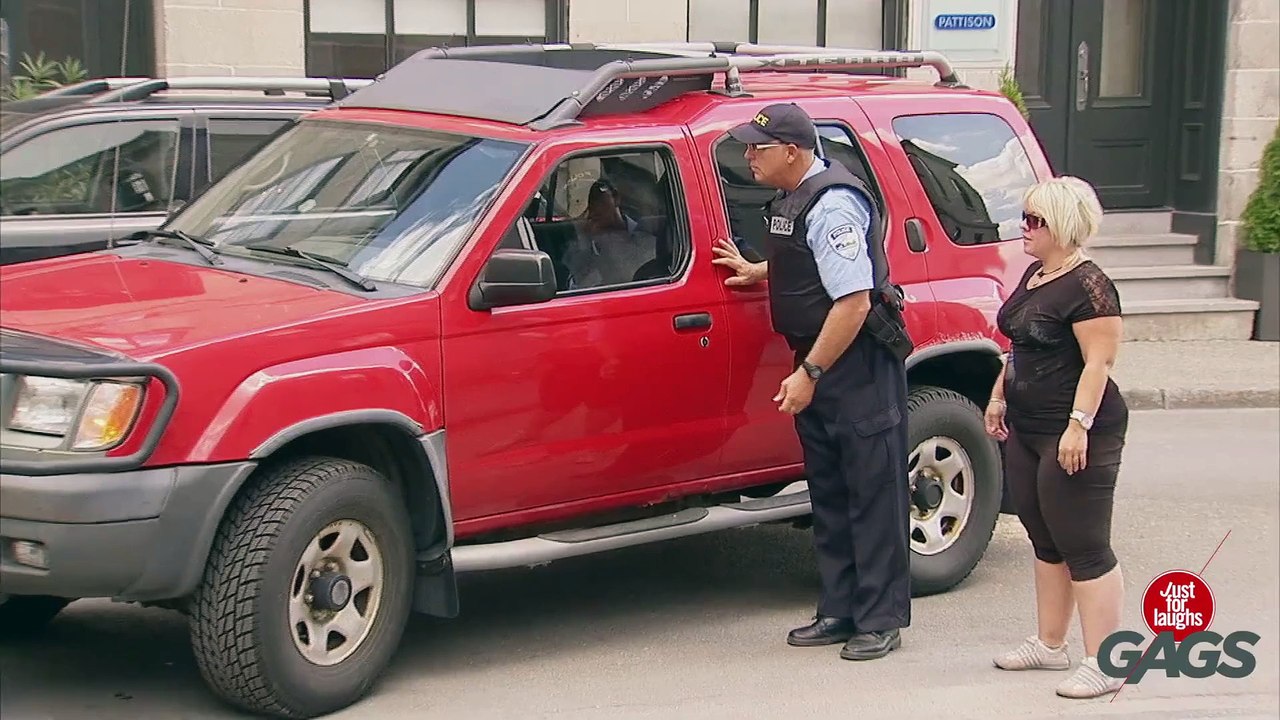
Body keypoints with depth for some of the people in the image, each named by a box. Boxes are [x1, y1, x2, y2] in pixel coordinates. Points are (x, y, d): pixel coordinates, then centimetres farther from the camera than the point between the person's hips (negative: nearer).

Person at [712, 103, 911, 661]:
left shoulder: (833, 205, -20)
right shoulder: (791, 201, 10)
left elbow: (853, 302, -24)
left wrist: (809, 374, -22)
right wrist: (757, 272, 21)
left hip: (859, 369, -10)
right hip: (818, 367, 10)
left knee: (872, 495, -3)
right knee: (828, 494, 14)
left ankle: (880, 620, 3)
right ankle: (840, 612, 22)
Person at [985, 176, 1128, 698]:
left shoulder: (1087, 287, -16)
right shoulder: (1033, 276, 13)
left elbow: (1098, 362, -21)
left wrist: (1079, 424, -25)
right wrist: (999, 396, 19)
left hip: (1074, 435, -10)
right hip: (1028, 430, 10)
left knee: (1085, 548, -7)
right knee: (1046, 542, 17)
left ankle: (1103, 664, -3)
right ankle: (1050, 645, 27)